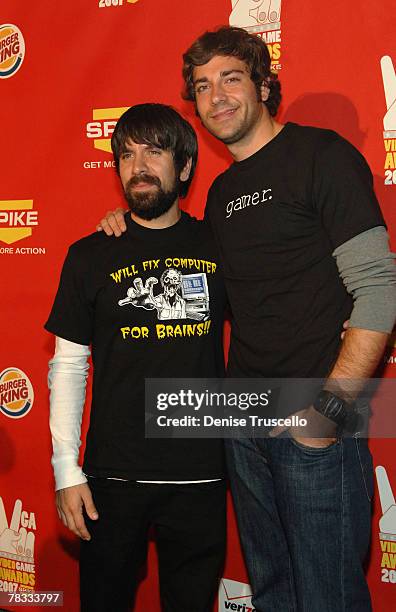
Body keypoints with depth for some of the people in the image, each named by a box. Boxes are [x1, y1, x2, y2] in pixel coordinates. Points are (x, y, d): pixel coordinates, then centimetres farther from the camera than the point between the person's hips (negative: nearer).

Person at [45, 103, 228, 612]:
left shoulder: (219, 247, 2)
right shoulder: (90, 256, 2)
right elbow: (67, 365, 2)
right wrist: (66, 469, -3)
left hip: (199, 475, 1)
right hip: (112, 475, 0)